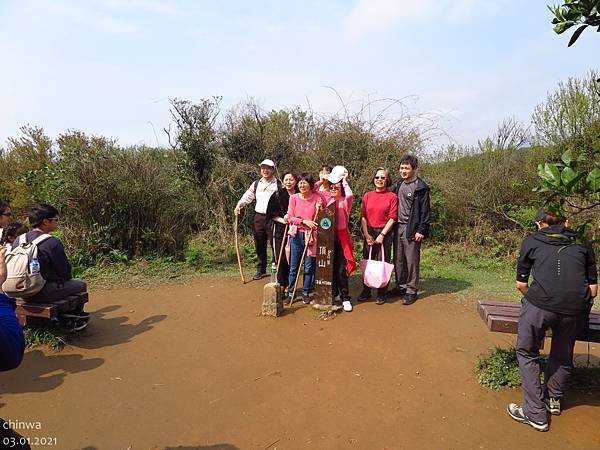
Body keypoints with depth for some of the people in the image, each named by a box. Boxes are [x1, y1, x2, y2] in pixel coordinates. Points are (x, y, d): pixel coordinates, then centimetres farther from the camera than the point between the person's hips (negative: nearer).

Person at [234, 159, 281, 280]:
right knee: (259, 245, 10)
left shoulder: (279, 184, -1)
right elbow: (247, 196, 13)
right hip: (258, 217, 5)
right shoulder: (256, 184, 14)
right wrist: (239, 206, -5)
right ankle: (261, 270, 23)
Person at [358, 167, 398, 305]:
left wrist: (382, 235, -11)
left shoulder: (392, 197, -3)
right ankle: (366, 291, 20)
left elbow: (392, 218, -6)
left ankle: (381, 294, 14)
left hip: (385, 233, -3)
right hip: (369, 233, 3)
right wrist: (367, 235, -5)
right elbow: (363, 216, 4)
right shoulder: (367, 196, 7)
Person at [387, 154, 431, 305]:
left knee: (412, 260, -1)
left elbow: (425, 211, -9)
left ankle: (412, 291, 9)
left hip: (411, 229, -6)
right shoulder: (399, 183, 12)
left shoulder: (421, 187, -8)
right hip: (398, 227, 6)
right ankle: (401, 286, 24)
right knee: (398, 259, 11)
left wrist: (421, 230, -14)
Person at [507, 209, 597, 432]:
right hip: (577, 309, 3)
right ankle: (553, 399, 45)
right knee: (563, 355, 26)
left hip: (541, 303, -3)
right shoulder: (582, 244, 22)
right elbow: (593, 289, 18)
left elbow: (521, 284, 15)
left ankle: (536, 413, 17)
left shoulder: (531, 241, 16)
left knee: (527, 354, 16)